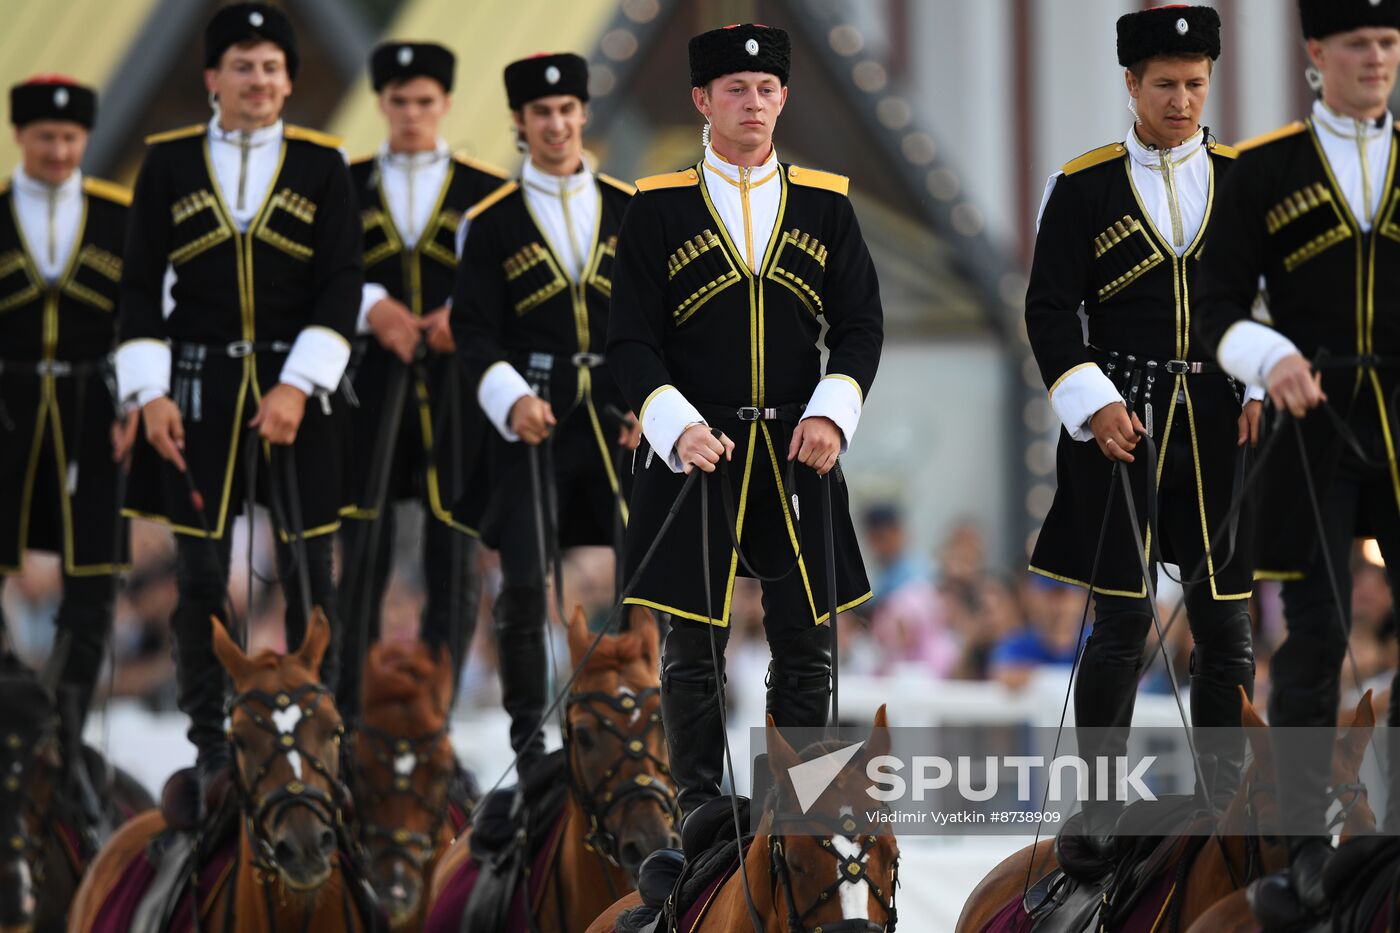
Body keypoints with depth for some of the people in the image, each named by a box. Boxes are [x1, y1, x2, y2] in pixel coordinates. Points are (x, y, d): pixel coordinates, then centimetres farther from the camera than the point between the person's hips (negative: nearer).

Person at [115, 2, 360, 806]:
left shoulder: (323, 165, 2)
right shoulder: (169, 164, 3)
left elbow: (342, 287, -3)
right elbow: (142, 287, 4)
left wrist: (299, 385, -13)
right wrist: (150, 393, -5)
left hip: (297, 387, 0)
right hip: (198, 387, 0)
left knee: (309, 572, 2)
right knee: (201, 574, 2)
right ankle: (212, 753, 10)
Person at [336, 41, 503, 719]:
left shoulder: (485, 191, 8)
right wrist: (371, 307, -17)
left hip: (458, 390, 0)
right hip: (369, 389, 0)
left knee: (455, 558, -1)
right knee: (361, 556, -1)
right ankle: (350, 714, 4)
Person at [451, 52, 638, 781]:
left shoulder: (629, 210, 8)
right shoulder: (492, 223, 2)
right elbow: (474, 332, -1)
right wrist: (512, 400, -17)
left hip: (618, 415, 2)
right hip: (532, 420, -2)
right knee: (524, 583, -5)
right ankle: (528, 736, 7)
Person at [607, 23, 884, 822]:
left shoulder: (825, 203, 7)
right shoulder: (660, 208, 1)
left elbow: (862, 326, 7)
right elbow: (632, 341, -1)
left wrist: (831, 413, -9)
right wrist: (679, 427, -14)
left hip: (797, 453, 2)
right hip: (696, 450, -2)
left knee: (806, 642, 2)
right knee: (695, 644, 0)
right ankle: (700, 810, 10)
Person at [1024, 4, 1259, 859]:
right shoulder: (1084, 187, 1)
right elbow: (1051, 310, 1)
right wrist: (1095, 404, -10)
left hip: (1224, 426, 2)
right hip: (1122, 418, -2)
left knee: (1226, 619, 4)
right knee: (1123, 618, -5)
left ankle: (1226, 800, 14)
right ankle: (1098, 808, 3)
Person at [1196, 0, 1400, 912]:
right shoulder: (1263, 170, 2)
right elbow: (1220, 306, 0)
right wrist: (1272, 359, -19)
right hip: (1313, 427, -2)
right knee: (1316, 636, -4)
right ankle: (1307, 839, 5)